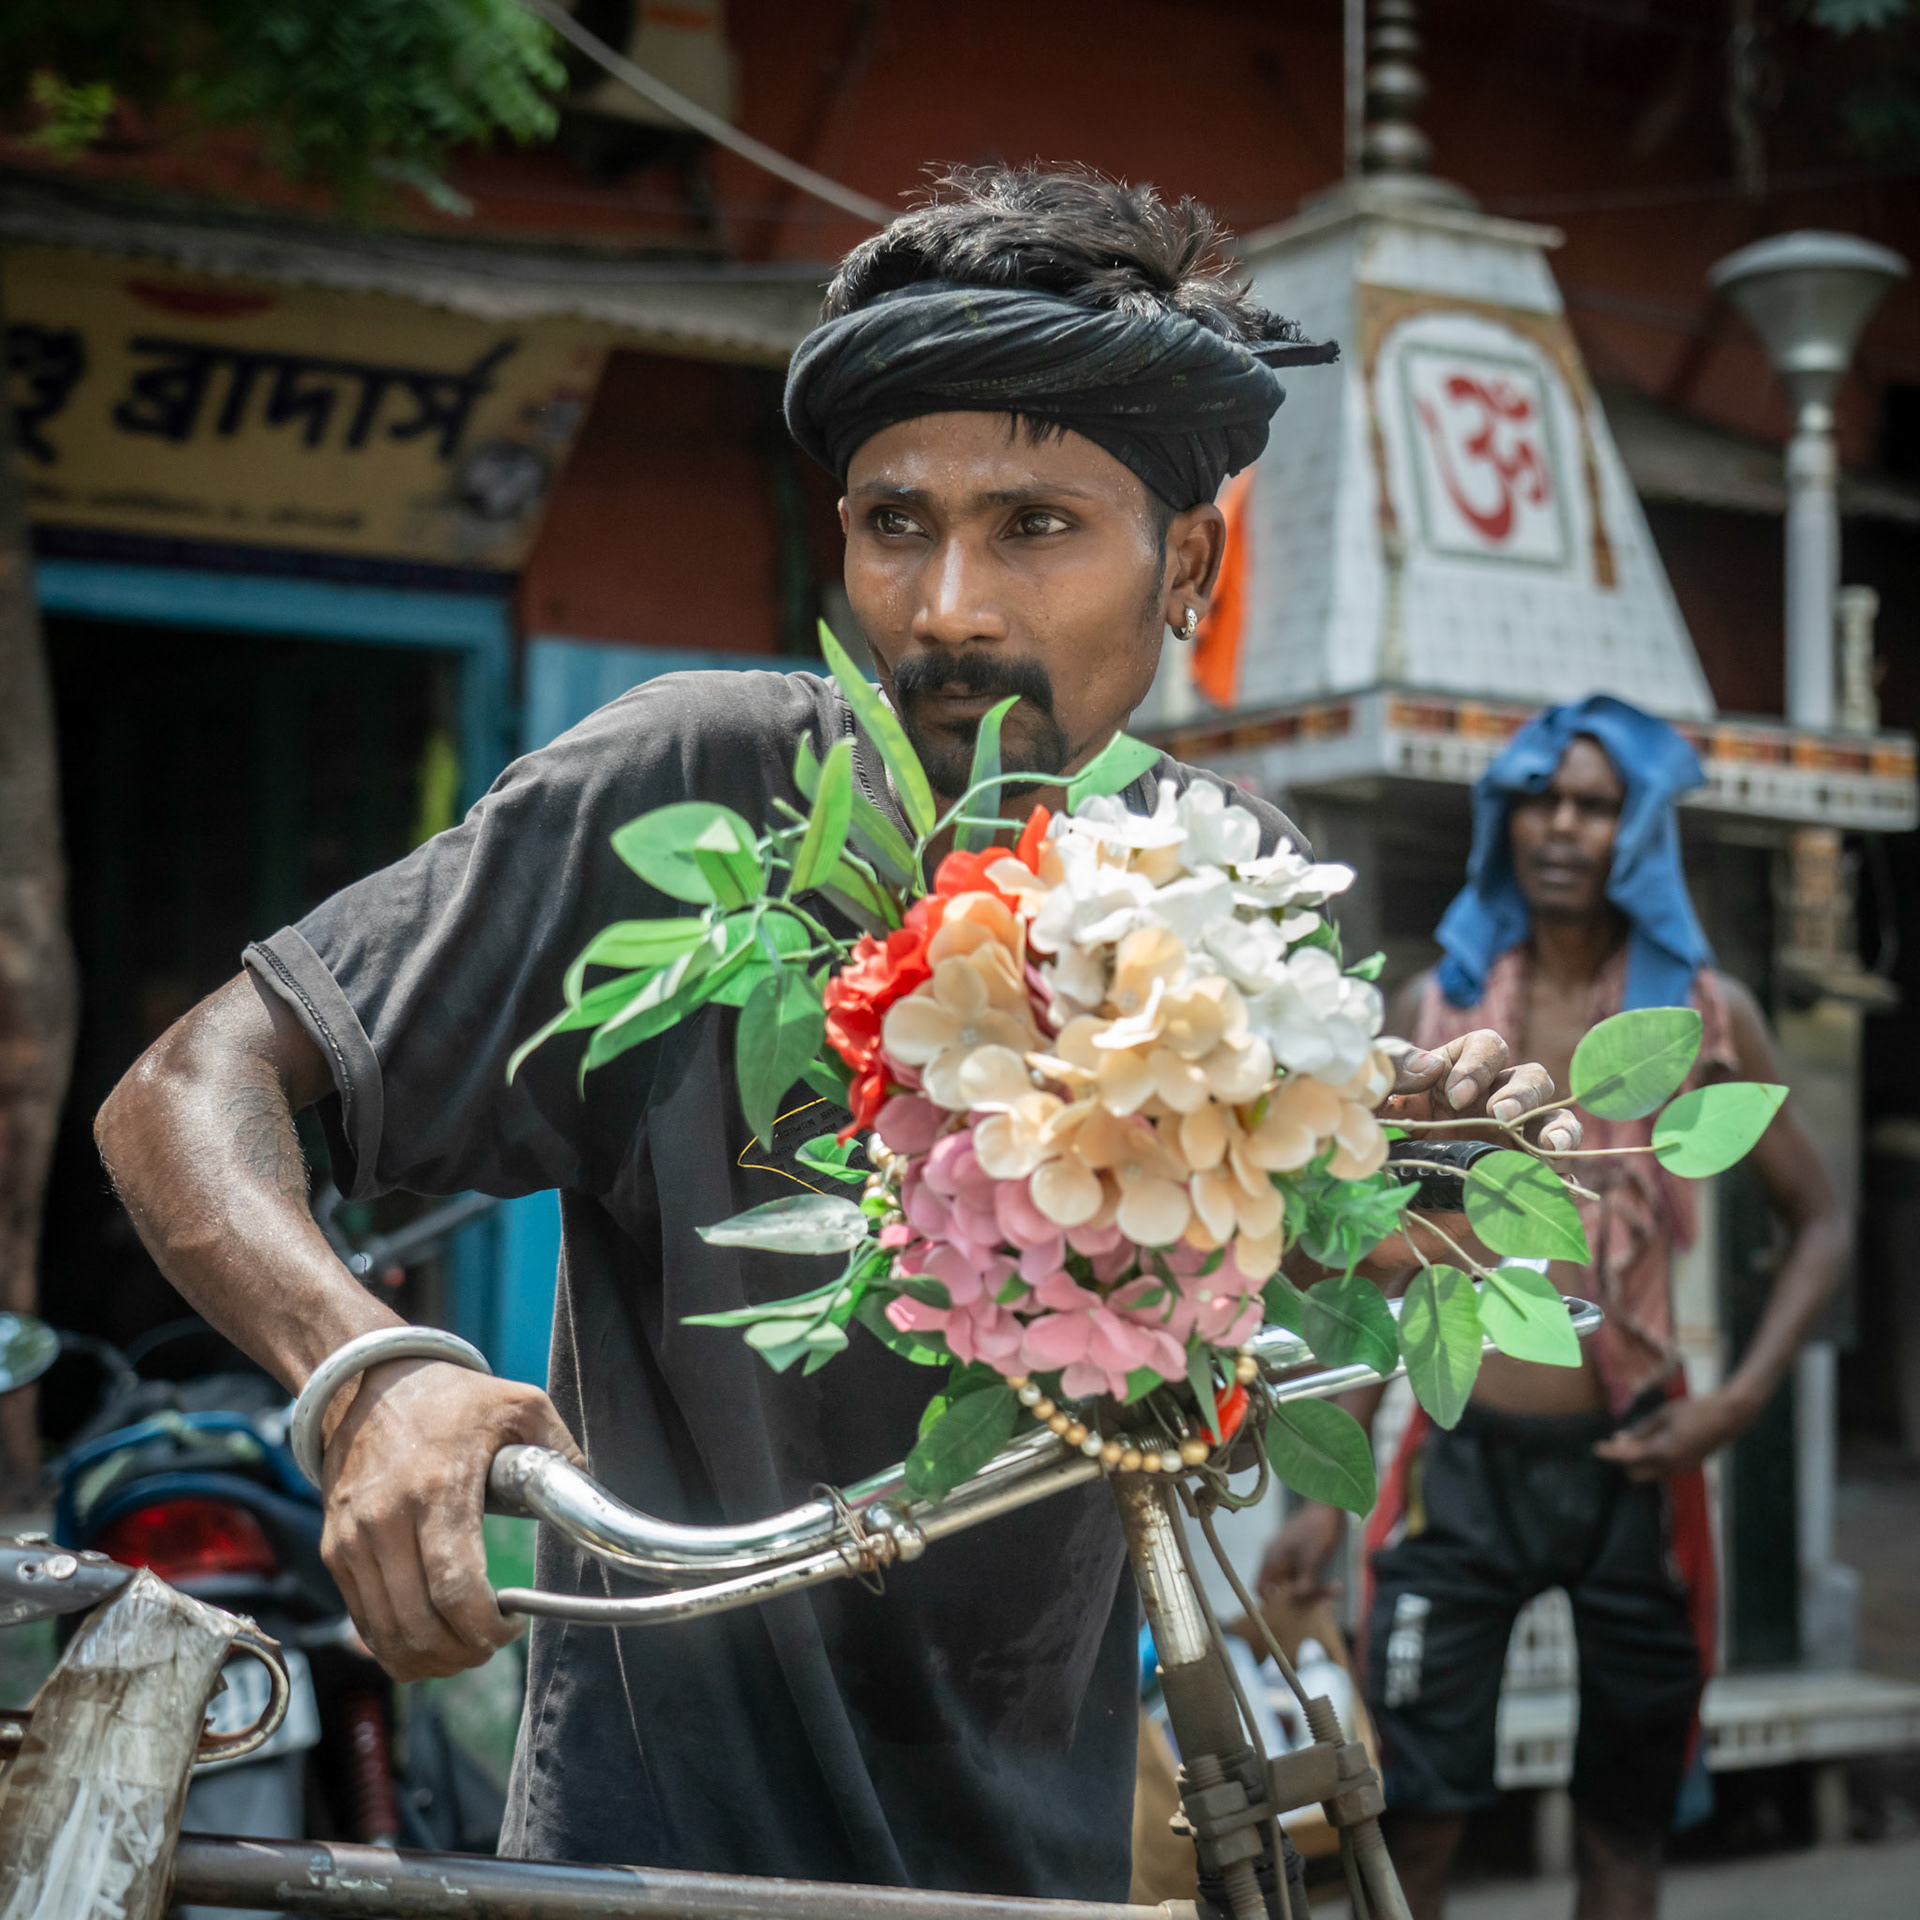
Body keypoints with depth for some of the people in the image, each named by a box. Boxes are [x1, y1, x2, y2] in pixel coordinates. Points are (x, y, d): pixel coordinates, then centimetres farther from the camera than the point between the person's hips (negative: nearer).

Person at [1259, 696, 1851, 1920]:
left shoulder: (1704, 1012, 0)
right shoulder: (1439, 1005, 4)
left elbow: (1820, 1221, 7)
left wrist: (1741, 1401, -8)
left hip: (1631, 1463, 0)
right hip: (1464, 1462, 0)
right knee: (1414, 1821, -4)